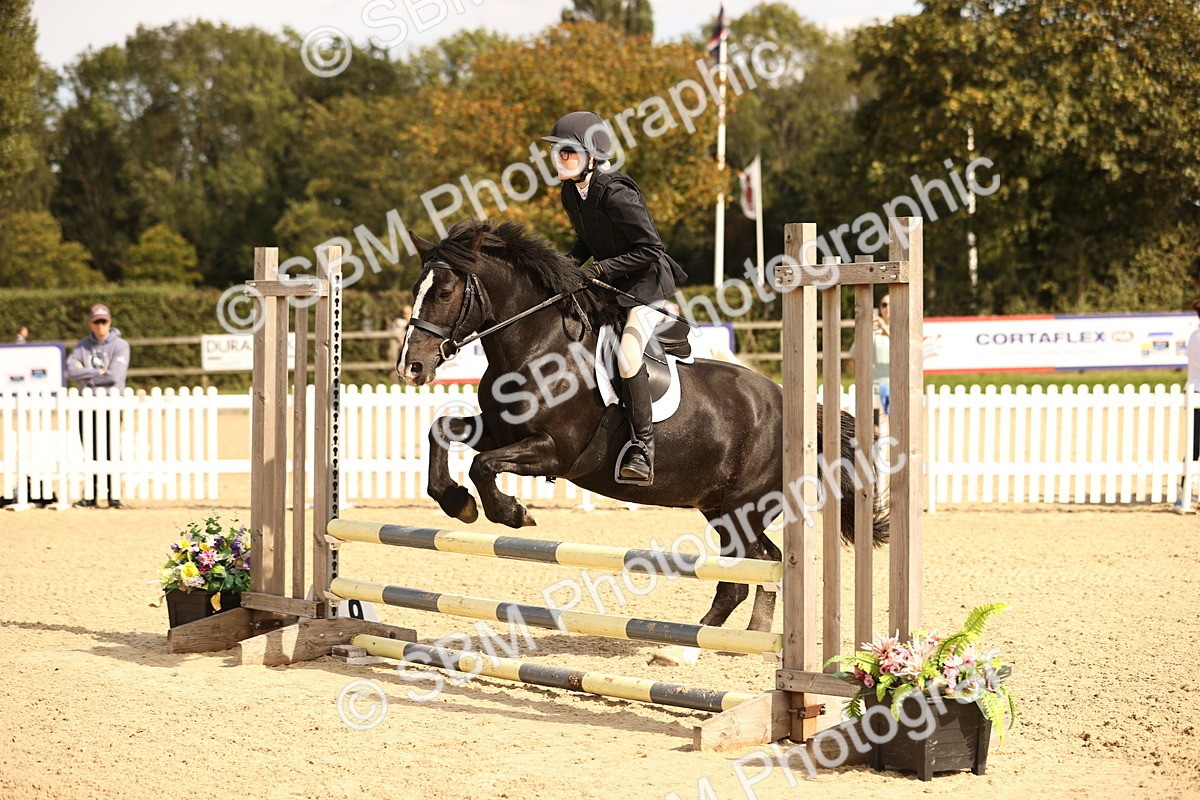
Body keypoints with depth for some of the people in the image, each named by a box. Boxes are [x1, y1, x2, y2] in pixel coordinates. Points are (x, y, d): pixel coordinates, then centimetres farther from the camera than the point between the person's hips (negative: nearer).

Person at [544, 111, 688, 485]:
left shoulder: (616, 194, -25)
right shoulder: (571, 192, 1)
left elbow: (650, 249, -24)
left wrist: (600, 269, -24)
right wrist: (571, 262, -3)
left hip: (648, 283, -9)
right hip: (608, 286, 9)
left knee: (627, 356, -27)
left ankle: (643, 448, -19)